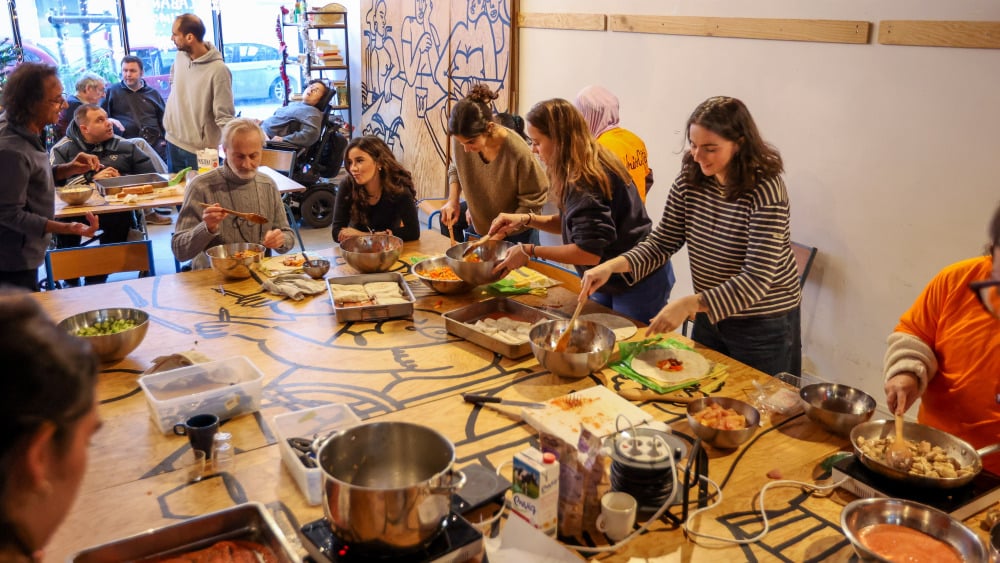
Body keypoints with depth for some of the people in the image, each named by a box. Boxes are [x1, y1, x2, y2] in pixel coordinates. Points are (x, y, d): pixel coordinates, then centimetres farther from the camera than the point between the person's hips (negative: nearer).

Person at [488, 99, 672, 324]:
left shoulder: (586, 180, -25)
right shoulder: (584, 169, 3)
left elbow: (589, 252, -28)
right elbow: (571, 223, 13)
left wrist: (530, 251, -21)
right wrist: (526, 219, -1)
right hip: (611, 282, 9)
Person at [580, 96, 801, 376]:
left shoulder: (765, 190, -25)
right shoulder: (690, 178, -7)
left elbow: (756, 280, -29)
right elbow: (662, 242, -2)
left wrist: (690, 303, -40)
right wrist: (612, 266, -19)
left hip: (764, 327, -5)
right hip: (709, 317, 6)